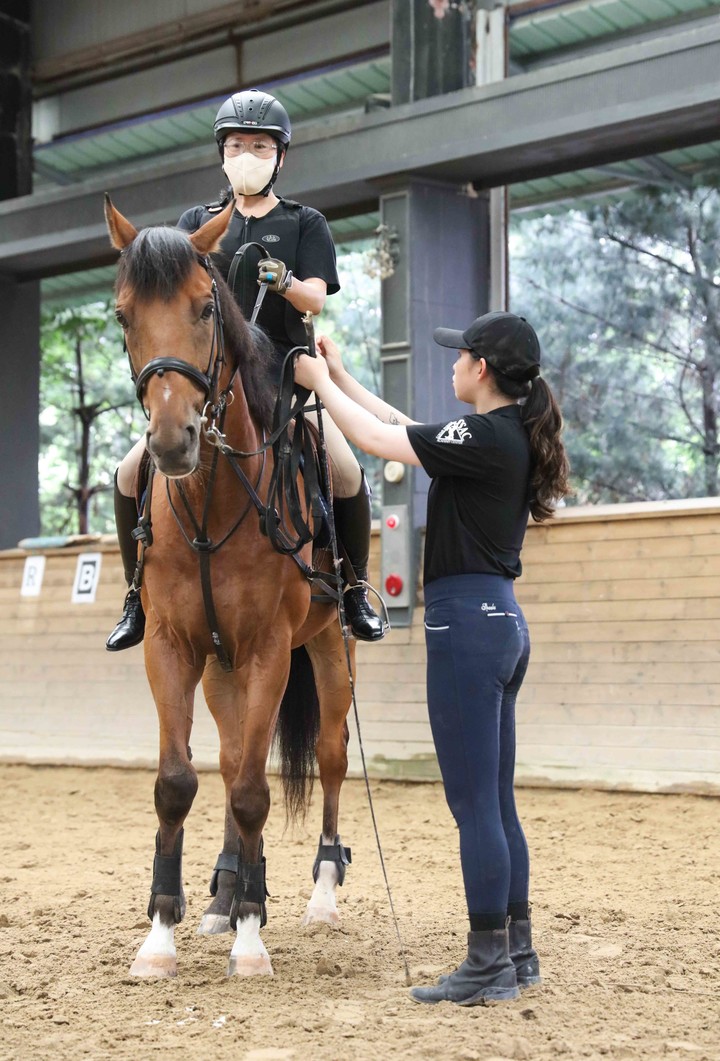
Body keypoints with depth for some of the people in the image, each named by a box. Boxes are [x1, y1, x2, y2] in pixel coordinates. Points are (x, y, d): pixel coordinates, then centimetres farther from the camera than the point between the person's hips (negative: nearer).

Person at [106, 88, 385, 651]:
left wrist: (281, 278, -27)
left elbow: (315, 298, -4)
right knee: (132, 473, -13)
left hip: (284, 374, -1)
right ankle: (141, 596, 4)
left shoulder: (306, 224, 9)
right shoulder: (198, 222, 14)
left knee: (349, 475, -21)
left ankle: (356, 589, 1)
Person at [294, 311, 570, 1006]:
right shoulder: (509, 438, 13)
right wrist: (340, 375, 27)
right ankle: (517, 952, 20)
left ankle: (489, 966, 0)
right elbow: (403, 427, 24)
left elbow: (376, 439, -10)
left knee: (474, 803, -5)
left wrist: (320, 381, 6)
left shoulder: (486, 438, -15)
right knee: (496, 802, 14)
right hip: (501, 619, 10)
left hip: (467, 621, -10)